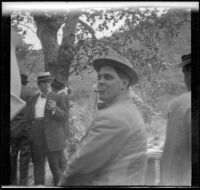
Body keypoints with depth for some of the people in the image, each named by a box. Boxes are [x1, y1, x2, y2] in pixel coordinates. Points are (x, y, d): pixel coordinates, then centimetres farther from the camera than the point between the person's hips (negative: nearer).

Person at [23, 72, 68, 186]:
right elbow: (26, 117, 18)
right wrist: (33, 119, -2)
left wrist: (54, 109, -19)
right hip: (36, 140, 4)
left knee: (56, 168, -5)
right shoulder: (32, 100, 16)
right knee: (38, 168, 11)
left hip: (53, 139, -4)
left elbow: (65, 117, -4)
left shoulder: (58, 98, 3)